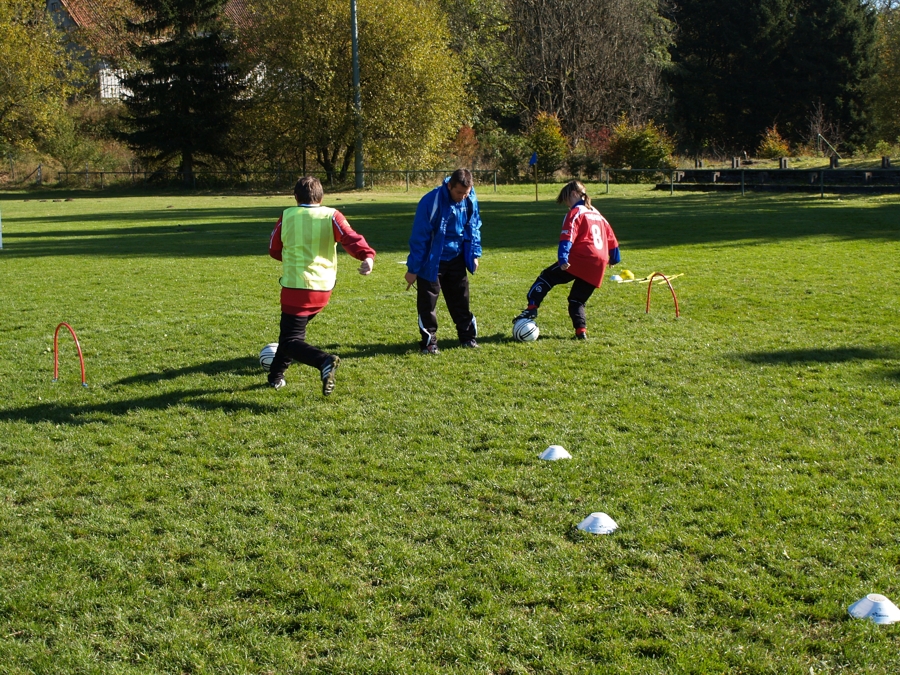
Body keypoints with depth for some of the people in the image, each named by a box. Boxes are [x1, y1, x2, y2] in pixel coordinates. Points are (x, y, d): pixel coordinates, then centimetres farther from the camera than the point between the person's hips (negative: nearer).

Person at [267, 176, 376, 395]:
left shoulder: (287, 216, 0)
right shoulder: (331, 216, -1)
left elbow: (274, 250, 10)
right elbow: (351, 238, -19)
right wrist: (367, 255, -32)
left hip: (295, 287, -4)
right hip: (323, 289, 4)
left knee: (291, 340, -3)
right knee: (291, 330, 25)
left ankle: (324, 361, -30)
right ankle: (276, 375, 29)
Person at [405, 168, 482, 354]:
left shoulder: (470, 200, -10)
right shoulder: (431, 201, -26)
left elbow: (474, 227, 9)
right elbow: (419, 237, -20)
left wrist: (474, 254, 6)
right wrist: (413, 269, -16)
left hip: (456, 258, 5)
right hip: (431, 261, -5)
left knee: (460, 299, 13)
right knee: (427, 303, 0)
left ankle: (467, 336, 24)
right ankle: (429, 341, 10)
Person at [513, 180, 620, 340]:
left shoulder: (575, 213, 0)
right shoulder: (596, 213, 23)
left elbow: (567, 238, -16)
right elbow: (610, 237, 30)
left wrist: (563, 258, -28)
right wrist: (614, 257, 41)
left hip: (579, 260, -7)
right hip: (598, 266, 7)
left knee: (547, 277, 2)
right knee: (577, 300, 15)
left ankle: (532, 309, -10)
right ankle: (581, 331, 0)